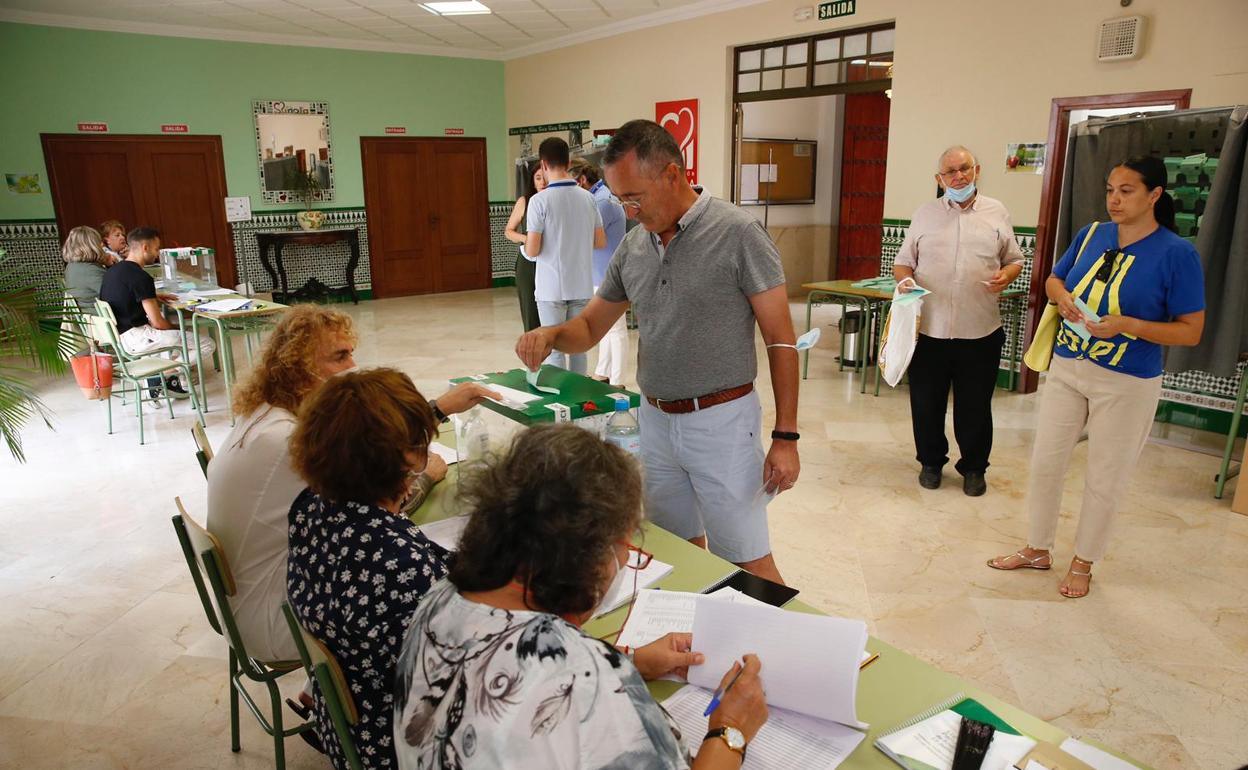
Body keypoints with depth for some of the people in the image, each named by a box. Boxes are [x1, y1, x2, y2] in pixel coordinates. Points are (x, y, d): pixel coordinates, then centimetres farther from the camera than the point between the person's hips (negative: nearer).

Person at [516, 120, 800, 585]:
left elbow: (781, 341, -10)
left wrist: (785, 437, -12)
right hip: (655, 420, 6)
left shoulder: (737, 233, -12)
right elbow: (590, 327, 12)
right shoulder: (633, 246, 5)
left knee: (748, 563, 2)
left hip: (722, 421, -5)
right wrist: (550, 334, -11)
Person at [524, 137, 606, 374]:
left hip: (552, 288, -4)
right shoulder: (587, 198, 1)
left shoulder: (540, 200, -12)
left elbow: (532, 251, -13)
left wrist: (524, 246, 9)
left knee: (554, 348, 5)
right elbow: (601, 242, 8)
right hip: (581, 286, 4)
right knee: (578, 346, 12)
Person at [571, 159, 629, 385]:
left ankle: (617, 382, 2)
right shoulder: (597, 198, 13)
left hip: (608, 275, -10)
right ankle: (602, 374, 29)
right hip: (601, 274, 10)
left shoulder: (603, 201, -19)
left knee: (615, 328, -4)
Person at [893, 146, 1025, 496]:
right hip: (929, 329, 1)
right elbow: (903, 261, 9)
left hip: (980, 331, 0)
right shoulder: (925, 214, 7)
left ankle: (974, 467, 28)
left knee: (975, 407, 9)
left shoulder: (997, 213, 6)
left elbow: (1015, 259, 13)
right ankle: (931, 461, 29)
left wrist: (1006, 274, -10)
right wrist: (904, 279, -13)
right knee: (926, 404, 10)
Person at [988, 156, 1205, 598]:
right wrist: (1062, 297, -8)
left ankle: (1083, 563, 29)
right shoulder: (1091, 235, 0)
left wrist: (1127, 325, -26)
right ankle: (1038, 550, 30)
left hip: (1127, 384, -4)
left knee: (1104, 479, 10)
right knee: (1045, 464, 11)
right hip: (1066, 367, 5)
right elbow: (1053, 280, 15)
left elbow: (1191, 330, -12)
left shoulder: (1177, 254, -13)